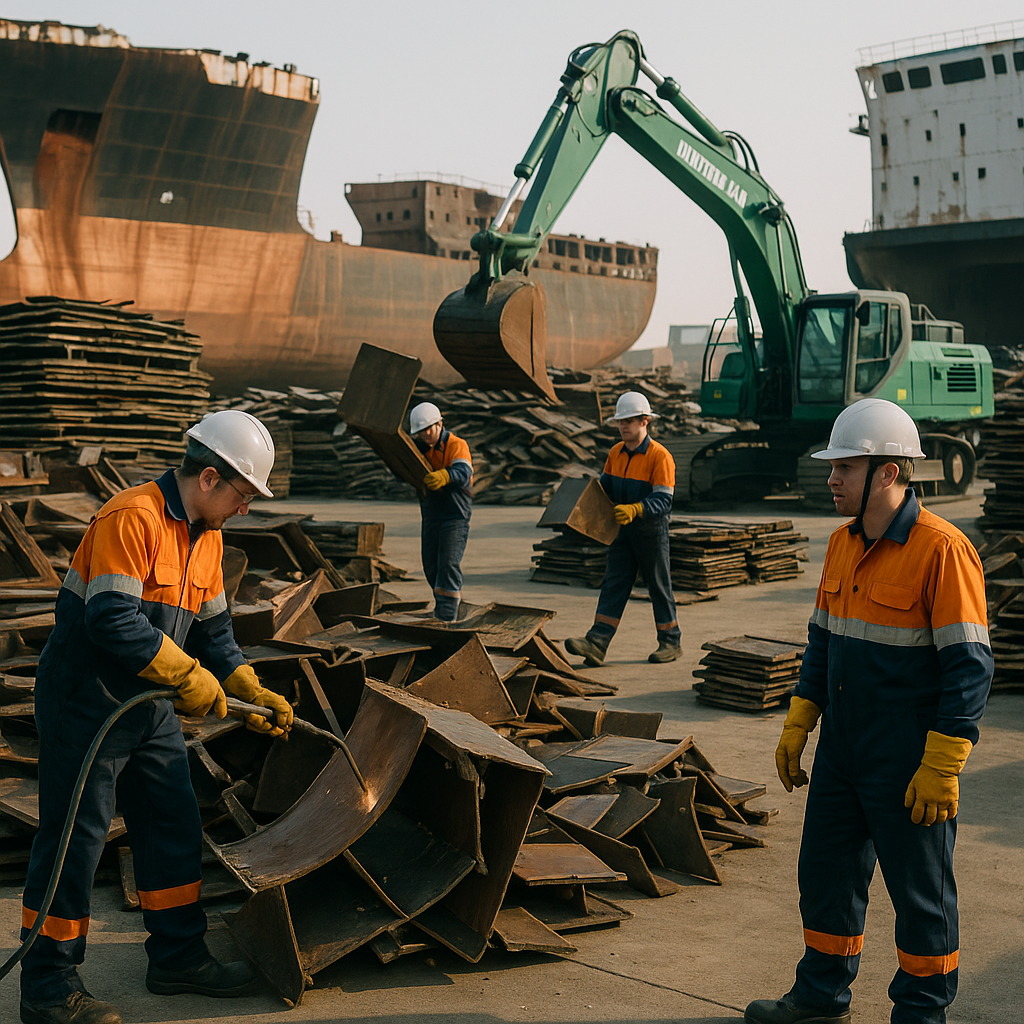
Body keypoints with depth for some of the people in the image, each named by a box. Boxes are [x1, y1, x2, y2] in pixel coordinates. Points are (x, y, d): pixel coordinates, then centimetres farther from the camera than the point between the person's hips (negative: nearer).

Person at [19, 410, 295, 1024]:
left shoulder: (206, 537, 9)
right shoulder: (133, 519, -21)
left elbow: (213, 627, 16)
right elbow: (115, 621, -29)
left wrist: (251, 693, 8)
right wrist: (191, 678, -23)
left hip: (151, 708, 9)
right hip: (87, 703, -9)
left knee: (176, 828, 12)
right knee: (74, 838, -2)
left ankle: (179, 956, 25)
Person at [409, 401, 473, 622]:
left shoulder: (456, 445, -13)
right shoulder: (419, 447, 8)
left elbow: (463, 471, -30)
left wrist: (444, 476, -51)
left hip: (455, 514, -7)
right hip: (430, 512, 7)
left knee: (449, 562, -12)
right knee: (430, 563, 13)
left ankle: (447, 614, -12)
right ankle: (443, 601, 33)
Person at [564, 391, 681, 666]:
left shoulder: (660, 456, -16)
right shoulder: (616, 453, 6)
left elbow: (663, 501, -21)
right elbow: (605, 486, 18)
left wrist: (634, 510, -36)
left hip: (651, 530, -6)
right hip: (622, 530, 6)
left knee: (659, 586, 6)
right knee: (614, 584, -2)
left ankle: (670, 643, 21)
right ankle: (596, 643, -10)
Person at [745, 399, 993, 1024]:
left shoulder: (942, 550, -18)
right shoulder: (844, 545, 8)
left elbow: (970, 667, -18)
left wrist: (941, 767, -20)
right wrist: (797, 726, 13)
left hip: (909, 764, -8)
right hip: (842, 750, 8)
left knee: (920, 893, 7)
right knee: (825, 874, 17)